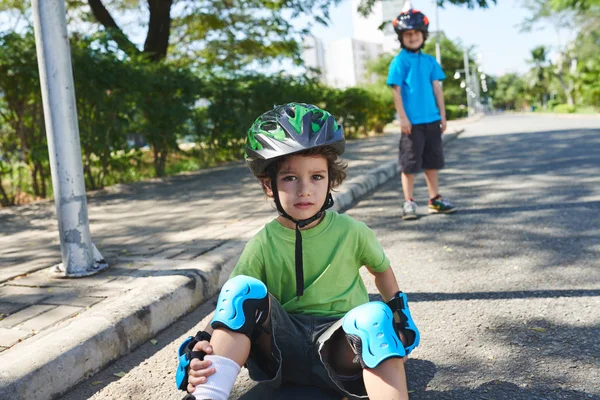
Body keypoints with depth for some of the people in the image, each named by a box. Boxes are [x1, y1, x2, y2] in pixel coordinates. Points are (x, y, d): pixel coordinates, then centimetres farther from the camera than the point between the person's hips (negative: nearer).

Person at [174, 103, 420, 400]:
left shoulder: (352, 232, -2)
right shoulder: (262, 245, -4)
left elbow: (381, 268, 19)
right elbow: (229, 311, -6)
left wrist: (399, 316, 9)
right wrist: (198, 352, -24)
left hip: (338, 347, 0)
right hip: (284, 347, 1)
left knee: (373, 316, -33)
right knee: (244, 290, -24)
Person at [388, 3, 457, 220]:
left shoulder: (430, 61, 9)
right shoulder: (399, 61, -5)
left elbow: (437, 88, 10)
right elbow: (396, 90, -8)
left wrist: (442, 115, 8)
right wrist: (403, 118, -13)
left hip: (431, 120, 5)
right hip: (412, 121, -5)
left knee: (432, 161, 13)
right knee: (409, 163, 0)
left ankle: (435, 200, 24)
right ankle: (409, 202, 8)